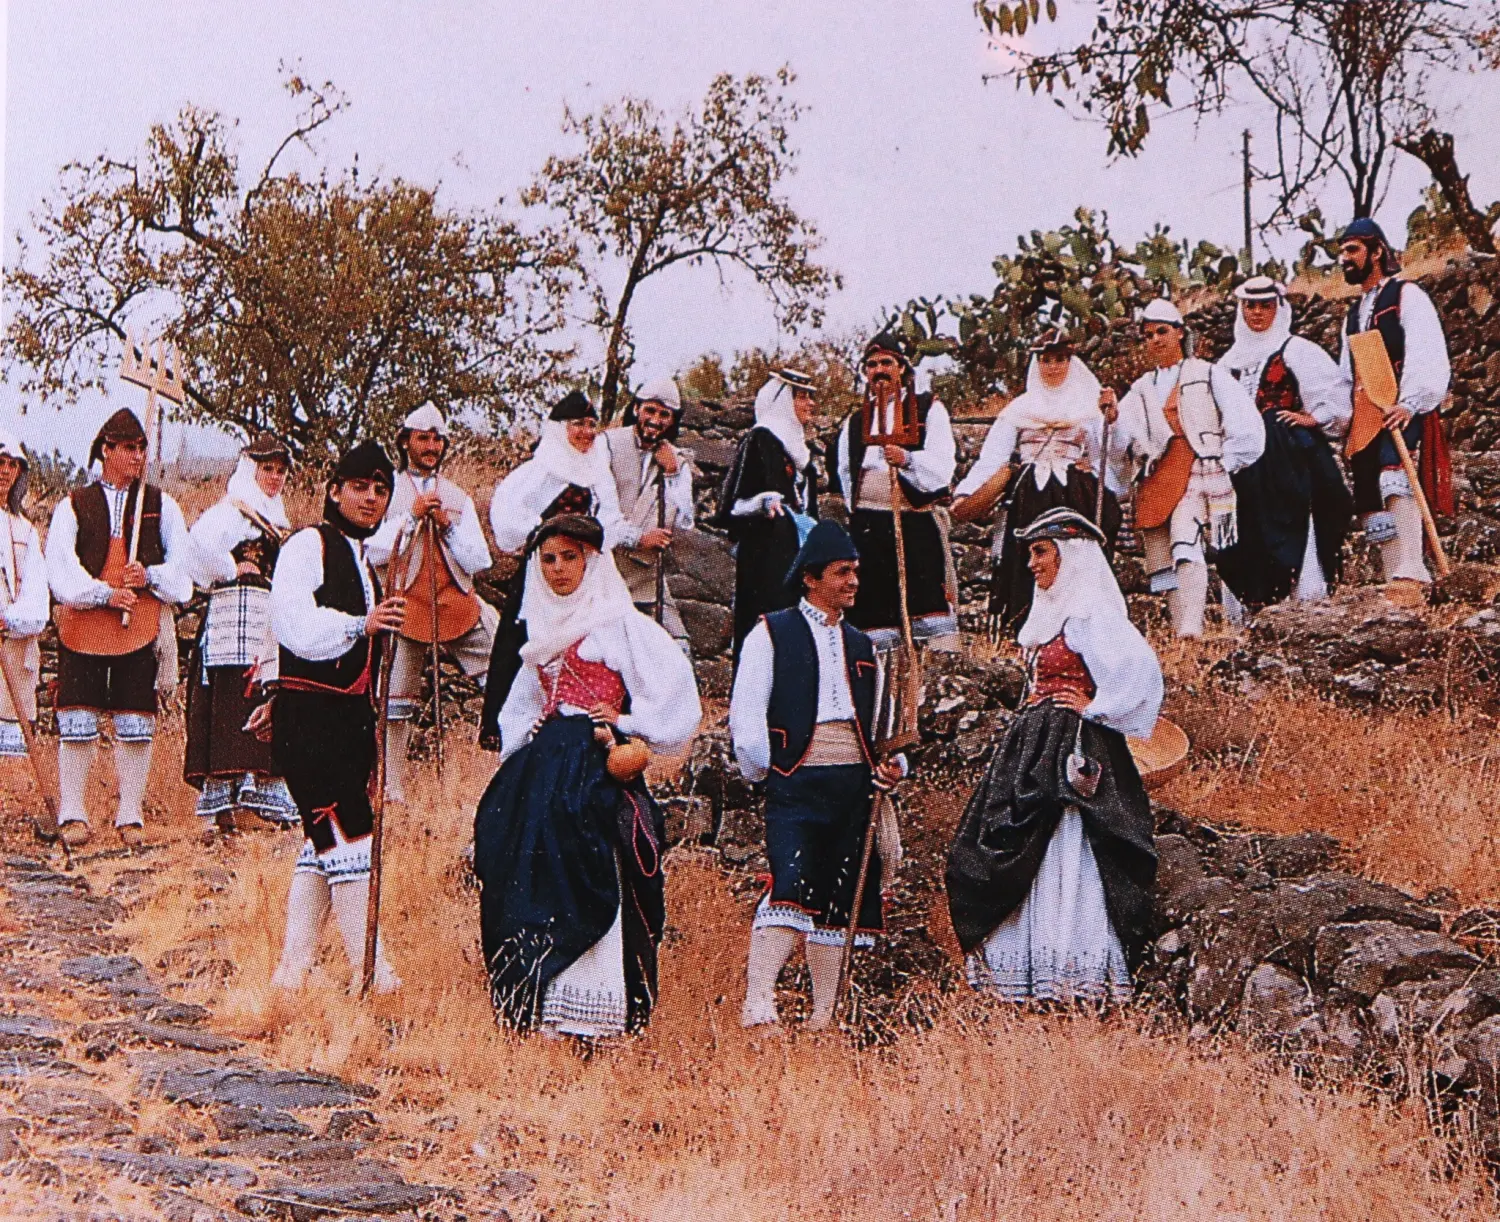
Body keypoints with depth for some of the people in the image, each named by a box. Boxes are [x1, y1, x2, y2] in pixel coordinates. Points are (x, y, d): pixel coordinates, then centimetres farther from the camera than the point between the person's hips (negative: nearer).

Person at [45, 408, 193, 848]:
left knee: (136, 725, 0)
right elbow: (60, 569, -2)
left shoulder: (160, 505, 14)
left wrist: (149, 576, -8)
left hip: (140, 628, 1)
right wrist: (104, 593, -14)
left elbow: (182, 567, 11)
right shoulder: (73, 507, 9)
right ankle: (72, 815, 4)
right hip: (82, 628, -1)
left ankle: (130, 816, 9)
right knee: (77, 724, -5)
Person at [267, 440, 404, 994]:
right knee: (350, 840, -11)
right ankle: (373, 975, -9)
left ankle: (291, 973, 14)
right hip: (310, 718, -9)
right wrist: (362, 624, -25)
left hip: (350, 716, 9)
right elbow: (296, 628, -18)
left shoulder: (363, 560, 19)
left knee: (323, 844, 9)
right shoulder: (308, 545, -7)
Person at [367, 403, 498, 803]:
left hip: (459, 605, 2)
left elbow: (478, 560, 8)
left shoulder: (459, 498, 15)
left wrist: (447, 524, -5)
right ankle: (391, 790, 8)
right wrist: (412, 517, -9)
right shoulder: (387, 492, 7)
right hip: (405, 607, -2)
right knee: (395, 705, -1)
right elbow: (375, 554, -3)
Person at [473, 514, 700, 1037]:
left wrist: (626, 725, -8)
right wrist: (517, 753, 14)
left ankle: (580, 1011, -15)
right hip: (539, 768, 7)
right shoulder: (544, 630, 20)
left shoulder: (619, 623, -1)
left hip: (594, 768, -7)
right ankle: (534, 1003, 6)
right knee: (527, 873, 1)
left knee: (585, 885, -13)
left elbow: (673, 678, -9)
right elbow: (522, 707, 29)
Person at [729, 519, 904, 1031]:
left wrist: (892, 764, 8)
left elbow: (878, 722, 25)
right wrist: (761, 771, -8)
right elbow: (746, 711, -1)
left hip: (854, 783, 6)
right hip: (797, 780, -6)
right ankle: (758, 1005, -24)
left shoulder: (861, 645, 23)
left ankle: (824, 1015, 11)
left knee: (839, 898, 6)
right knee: (790, 887, -19)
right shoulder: (773, 634, 5)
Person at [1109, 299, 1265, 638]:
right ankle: (1181, 636, 5)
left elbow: (1247, 429, 8)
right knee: (1163, 567, 0)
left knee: (1186, 546, -27)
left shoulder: (1209, 375, 12)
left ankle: (1191, 629, -40)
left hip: (1196, 474, -5)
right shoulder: (1141, 390, 23)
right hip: (1154, 483, 5)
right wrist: (1112, 416, -8)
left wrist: (1224, 464, 4)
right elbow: (1120, 444, 10)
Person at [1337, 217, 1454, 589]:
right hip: (1364, 418, 8)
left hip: (1401, 412, -8)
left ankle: (1411, 572, -38)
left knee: (1395, 479, -28)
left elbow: (1429, 358, -12)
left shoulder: (1407, 296, 1)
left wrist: (1410, 404, -23)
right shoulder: (1354, 312, 25)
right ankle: (1394, 580, 2)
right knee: (1370, 504, 1)